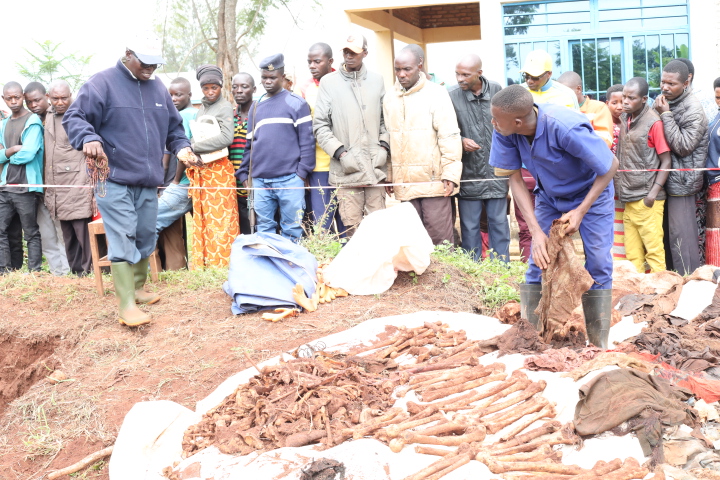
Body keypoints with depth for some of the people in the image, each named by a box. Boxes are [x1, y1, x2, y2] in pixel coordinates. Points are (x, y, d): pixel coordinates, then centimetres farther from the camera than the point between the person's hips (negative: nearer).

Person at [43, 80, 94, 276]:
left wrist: (91, 183, -14)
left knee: (83, 231, -8)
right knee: (68, 235, 11)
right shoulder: (49, 116, 14)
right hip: (57, 185, 7)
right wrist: (47, 185, 17)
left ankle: (89, 272, -2)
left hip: (78, 185, -7)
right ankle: (75, 271, 18)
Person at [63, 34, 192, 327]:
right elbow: (74, 117, -11)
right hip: (114, 180, -7)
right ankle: (126, 304, -8)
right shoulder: (102, 83, -5)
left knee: (145, 238, 15)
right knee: (122, 241, -10)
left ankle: (138, 288, 32)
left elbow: (173, 127, 23)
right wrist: (88, 138, -32)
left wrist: (181, 146, 3)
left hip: (149, 182, 7)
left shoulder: (158, 88, 15)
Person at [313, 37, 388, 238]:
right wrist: (340, 152, -8)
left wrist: (384, 146, 2)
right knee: (351, 226, -4)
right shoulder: (329, 82, 4)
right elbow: (320, 125, 2)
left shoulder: (377, 80, 11)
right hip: (346, 169, -2)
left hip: (376, 168, 2)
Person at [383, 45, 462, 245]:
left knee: (439, 237, -3)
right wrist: (388, 175, 14)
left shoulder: (436, 94, -3)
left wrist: (450, 174, -12)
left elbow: (450, 136, -7)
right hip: (404, 182, 4)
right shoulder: (390, 99, 11)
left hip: (433, 180, -4)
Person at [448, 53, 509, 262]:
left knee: (499, 222, 10)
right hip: (468, 173, -1)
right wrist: (461, 141, -16)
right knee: (469, 226, 6)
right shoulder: (452, 97, -7)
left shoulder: (496, 91, 0)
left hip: (496, 171, 2)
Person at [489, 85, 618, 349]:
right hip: (549, 197, 4)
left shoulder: (566, 128, -38)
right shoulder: (504, 133, -24)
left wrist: (581, 211, -26)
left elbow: (611, 165, -25)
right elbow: (515, 179, -14)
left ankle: (599, 341, 6)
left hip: (591, 194, -4)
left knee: (598, 265, -5)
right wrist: (536, 231, -22)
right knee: (538, 263, -1)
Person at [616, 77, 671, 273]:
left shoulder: (654, 122, -9)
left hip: (646, 200, -6)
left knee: (653, 250, 0)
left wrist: (653, 194, -16)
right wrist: (619, 188, 9)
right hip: (628, 199, 7)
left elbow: (666, 162, -9)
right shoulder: (624, 120, 10)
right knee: (632, 253, 11)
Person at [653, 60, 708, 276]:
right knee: (667, 233, 13)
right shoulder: (664, 102, 9)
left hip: (681, 181, -7)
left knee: (680, 236, -5)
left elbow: (683, 146, -20)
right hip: (666, 178, 7)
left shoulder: (693, 110, -13)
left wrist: (665, 115, -20)